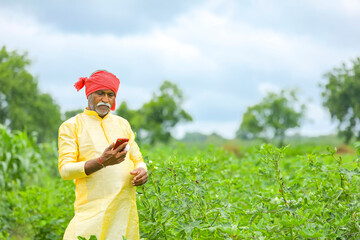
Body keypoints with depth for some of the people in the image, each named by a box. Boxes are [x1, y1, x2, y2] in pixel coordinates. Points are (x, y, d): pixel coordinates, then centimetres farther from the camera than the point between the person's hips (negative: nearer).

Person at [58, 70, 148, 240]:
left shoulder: (122, 124, 19)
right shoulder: (71, 126, 5)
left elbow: (137, 160, 22)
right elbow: (65, 170, -6)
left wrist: (142, 171, -4)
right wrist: (102, 162, -21)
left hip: (126, 207, 4)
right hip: (93, 210, -4)